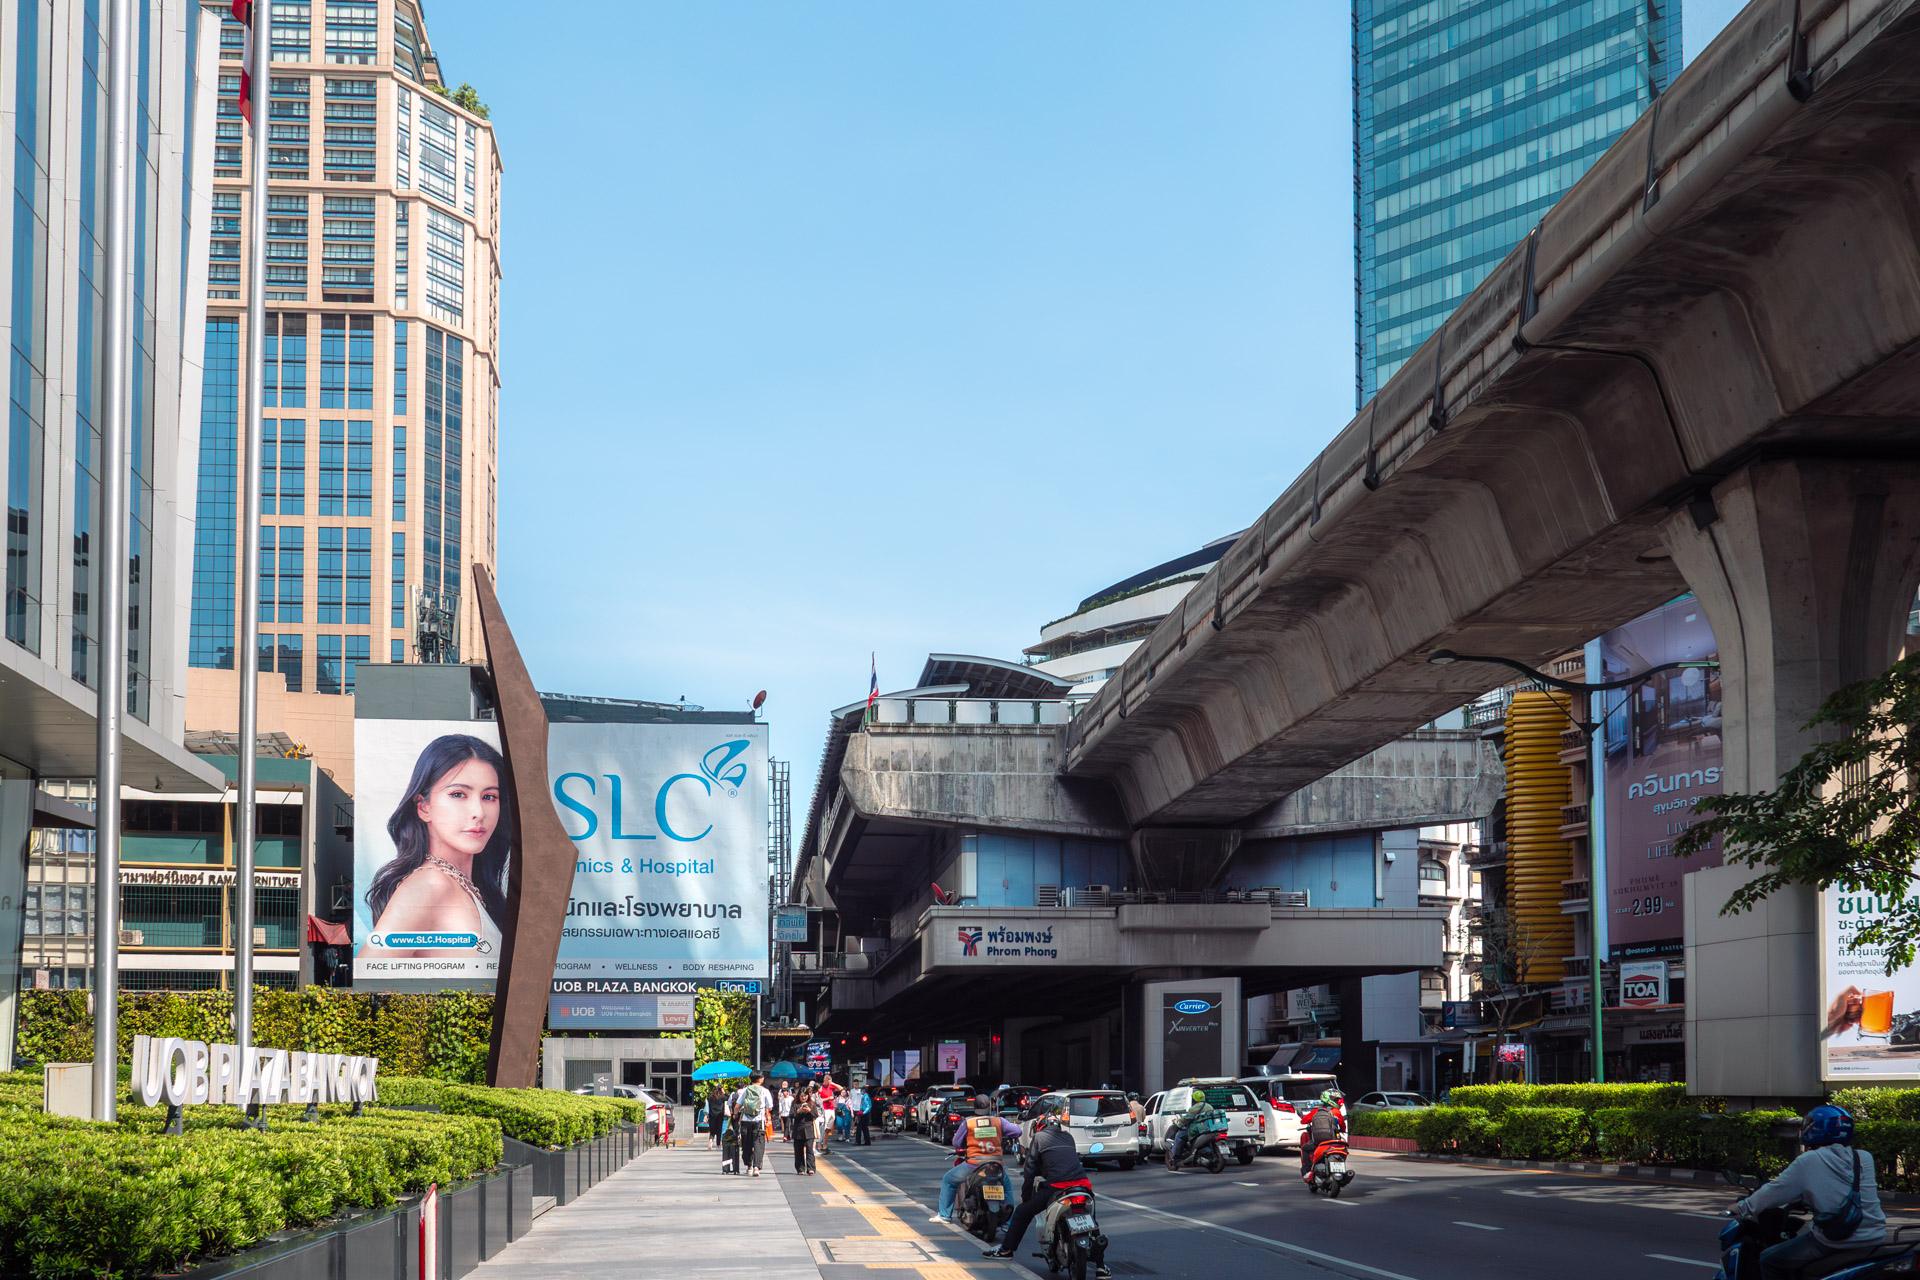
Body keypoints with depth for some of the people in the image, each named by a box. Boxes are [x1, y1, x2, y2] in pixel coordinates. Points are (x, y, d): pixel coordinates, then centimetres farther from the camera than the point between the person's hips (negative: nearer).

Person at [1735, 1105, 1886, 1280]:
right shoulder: (1865, 1158, 10)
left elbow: (1776, 1190, 2)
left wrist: (1743, 1208, 16)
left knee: (1769, 1261, 8)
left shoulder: (1808, 1161, -5)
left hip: (1836, 1242, -7)